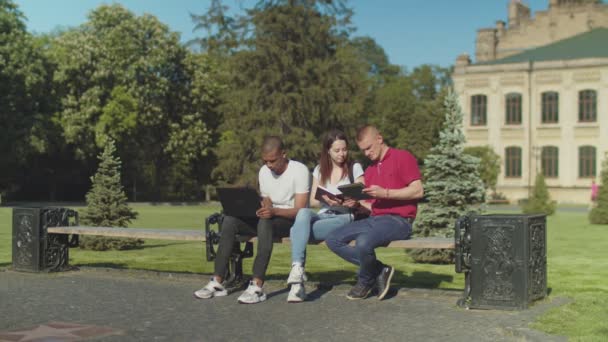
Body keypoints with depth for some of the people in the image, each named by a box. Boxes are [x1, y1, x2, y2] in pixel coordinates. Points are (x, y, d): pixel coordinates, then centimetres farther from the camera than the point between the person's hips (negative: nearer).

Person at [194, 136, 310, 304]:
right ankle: (217, 282, -20)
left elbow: (300, 210, -20)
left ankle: (257, 286, -45)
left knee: (266, 221, -39)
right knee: (230, 220, -16)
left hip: (294, 221, -6)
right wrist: (262, 209, -13)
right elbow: (266, 203, 11)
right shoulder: (264, 172, 7)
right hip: (271, 219, 6)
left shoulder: (300, 170, -14)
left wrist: (274, 211, -37)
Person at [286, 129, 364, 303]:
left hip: (344, 218, -3)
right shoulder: (319, 170, 17)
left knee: (297, 230, -28)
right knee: (303, 212, -35)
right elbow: (312, 201, 10)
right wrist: (325, 200, -12)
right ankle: (297, 269, -46)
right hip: (322, 215, 3)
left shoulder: (355, 168, 8)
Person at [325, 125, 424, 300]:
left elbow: (418, 191, -10)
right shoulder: (370, 170, 22)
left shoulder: (402, 157, 0)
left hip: (398, 220, -8)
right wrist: (357, 204, 0)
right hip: (374, 219, 8)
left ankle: (366, 281, -2)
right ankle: (379, 270, -6)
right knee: (333, 240, -10)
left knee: (363, 242, -34)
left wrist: (385, 193, -17)